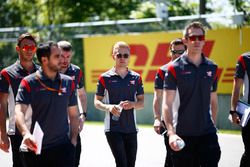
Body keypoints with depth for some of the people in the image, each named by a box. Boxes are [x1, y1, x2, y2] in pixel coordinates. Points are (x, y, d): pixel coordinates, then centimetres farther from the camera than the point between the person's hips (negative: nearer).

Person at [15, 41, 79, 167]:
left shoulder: (68, 82, 8)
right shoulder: (29, 83, -5)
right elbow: (19, 112, -17)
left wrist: (73, 140, 4)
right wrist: (26, 133, -35)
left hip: (63, 147, 2)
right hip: (35, 147, -2)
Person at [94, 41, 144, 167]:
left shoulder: (136, 78, 8)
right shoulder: (105, 78, -1)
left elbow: (142, 103, 10)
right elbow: (97, 102, 3)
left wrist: (132, 104, -12)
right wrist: (108, 107, -17)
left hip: (131, 128, 4)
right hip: (113, 128, -4)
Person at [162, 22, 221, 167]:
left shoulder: (212, 68, 8)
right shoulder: (175, 68, -4)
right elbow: (167, 103, -11)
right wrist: (171, 133, -21)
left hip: (208, 133, 3)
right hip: (184, 134, -3)